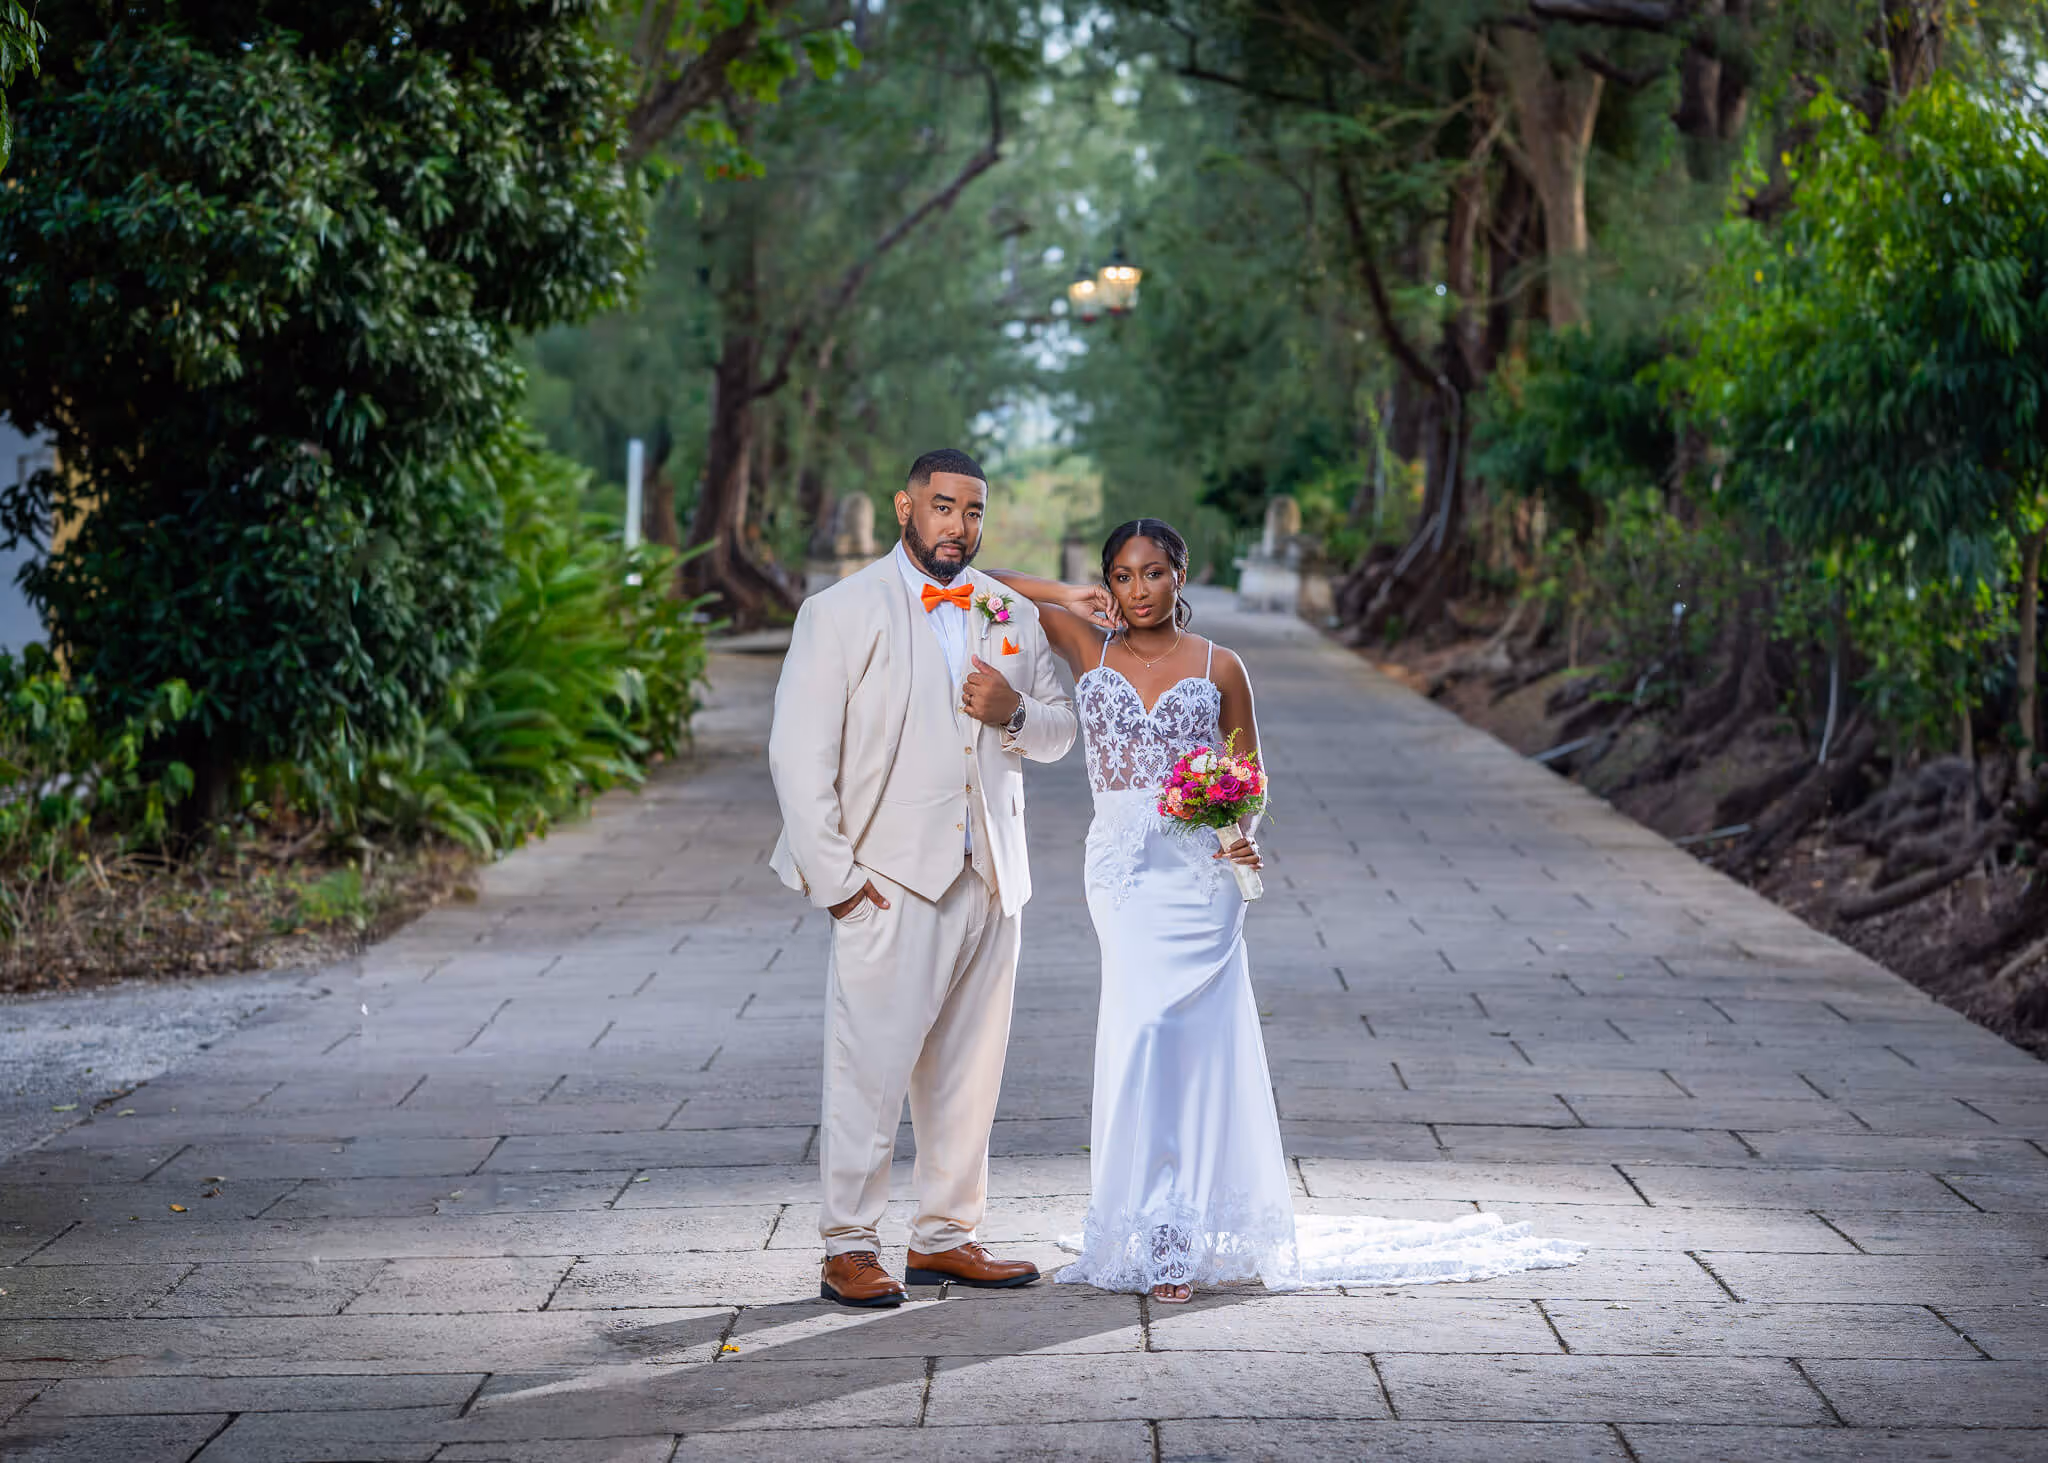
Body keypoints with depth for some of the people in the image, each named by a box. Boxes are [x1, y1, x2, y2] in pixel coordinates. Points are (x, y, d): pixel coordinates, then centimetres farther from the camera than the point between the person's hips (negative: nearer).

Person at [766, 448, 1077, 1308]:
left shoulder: (1013, 617, 14)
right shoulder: (842, 613, -2)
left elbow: (1061, 732, 19)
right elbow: (800, 753, -6)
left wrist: (1015, 713, -5)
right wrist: (832, 875, -12)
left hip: (989, 879, 6)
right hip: (890, 881, -5)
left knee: (967, 1070, 9)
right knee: (870, 1067, -8)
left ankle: (944, 1238, 18)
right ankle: (848, 1249, -1)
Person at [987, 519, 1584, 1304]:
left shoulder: (1219, 667, 4)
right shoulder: (1089, 647, 5)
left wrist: (1246, 836, -7)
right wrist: (1068, 595, 1)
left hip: (1199, 870, -1)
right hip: (1123, 870, 1)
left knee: (1193, 1042, -4)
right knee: (1144, 1037, -5)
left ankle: (1171, 1234, 4)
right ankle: (1163, 1236, 3)